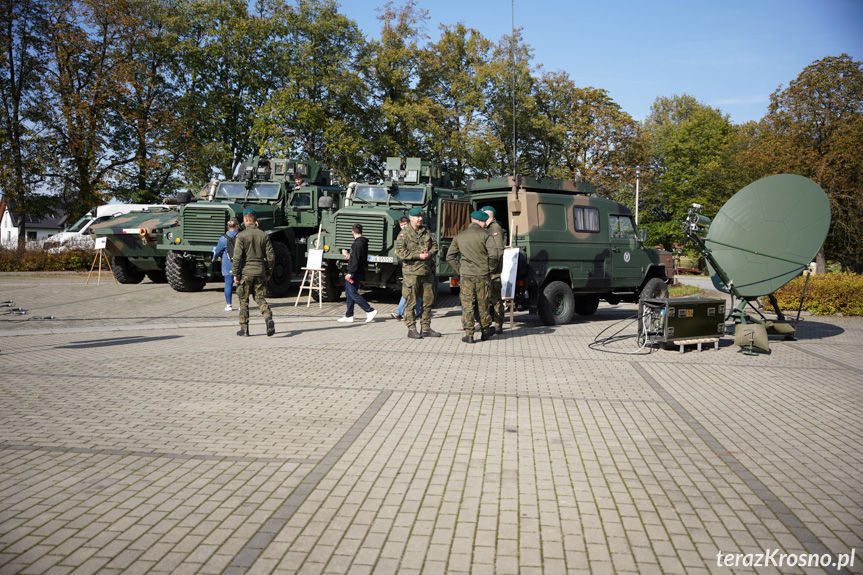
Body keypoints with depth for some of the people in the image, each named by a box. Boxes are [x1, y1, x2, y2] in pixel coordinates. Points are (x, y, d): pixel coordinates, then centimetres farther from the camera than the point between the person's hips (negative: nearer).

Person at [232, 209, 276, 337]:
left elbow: (237, 257, -12)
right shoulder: (264, 235, 4)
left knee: (243, 301, 8)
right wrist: (268, 272, 14)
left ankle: (244, 329, 12)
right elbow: (271, 256, 4)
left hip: (245, 273, -3)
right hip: (260, 272, 3)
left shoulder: (241, 235, -7)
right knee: (260, 298, 9)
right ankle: (269, 318, -17)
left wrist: (235, 274, -5)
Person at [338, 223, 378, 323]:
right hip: (359, 272, 10)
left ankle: (370, 311, -6)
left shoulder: (358, 243, -16)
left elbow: (356, 260, -23)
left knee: (353, 293, -8)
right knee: (349, 294, 13)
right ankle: (349, 316, 17)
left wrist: (350, 272, -26)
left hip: (355, 272, -10)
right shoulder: (364, 242, 14)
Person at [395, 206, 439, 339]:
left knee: (428, 301, 10)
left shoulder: (426, 231, 15)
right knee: (411, 302, -2)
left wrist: (430, 253, -8)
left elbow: (435, 245, 16)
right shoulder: (404, 233, -4)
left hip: (427, 272, 6)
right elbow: (400, 251, -14)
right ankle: (411, 329, 5)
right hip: (411, 272, -6)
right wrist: (419, 255, -18)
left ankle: (426, 328, 19)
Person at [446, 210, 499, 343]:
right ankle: (486, 332, 24)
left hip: (466, 275, 1)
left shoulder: (459, 236, 7)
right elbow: (493, 254, -14)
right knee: (483, 304, 10)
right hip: (482, 275, -1)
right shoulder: (485, 235, -4)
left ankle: (469, 334, 0)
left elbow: (450, 257, 8)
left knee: (467, 304, 3)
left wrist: (459, 270, 11)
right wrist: (490, 268, 1)